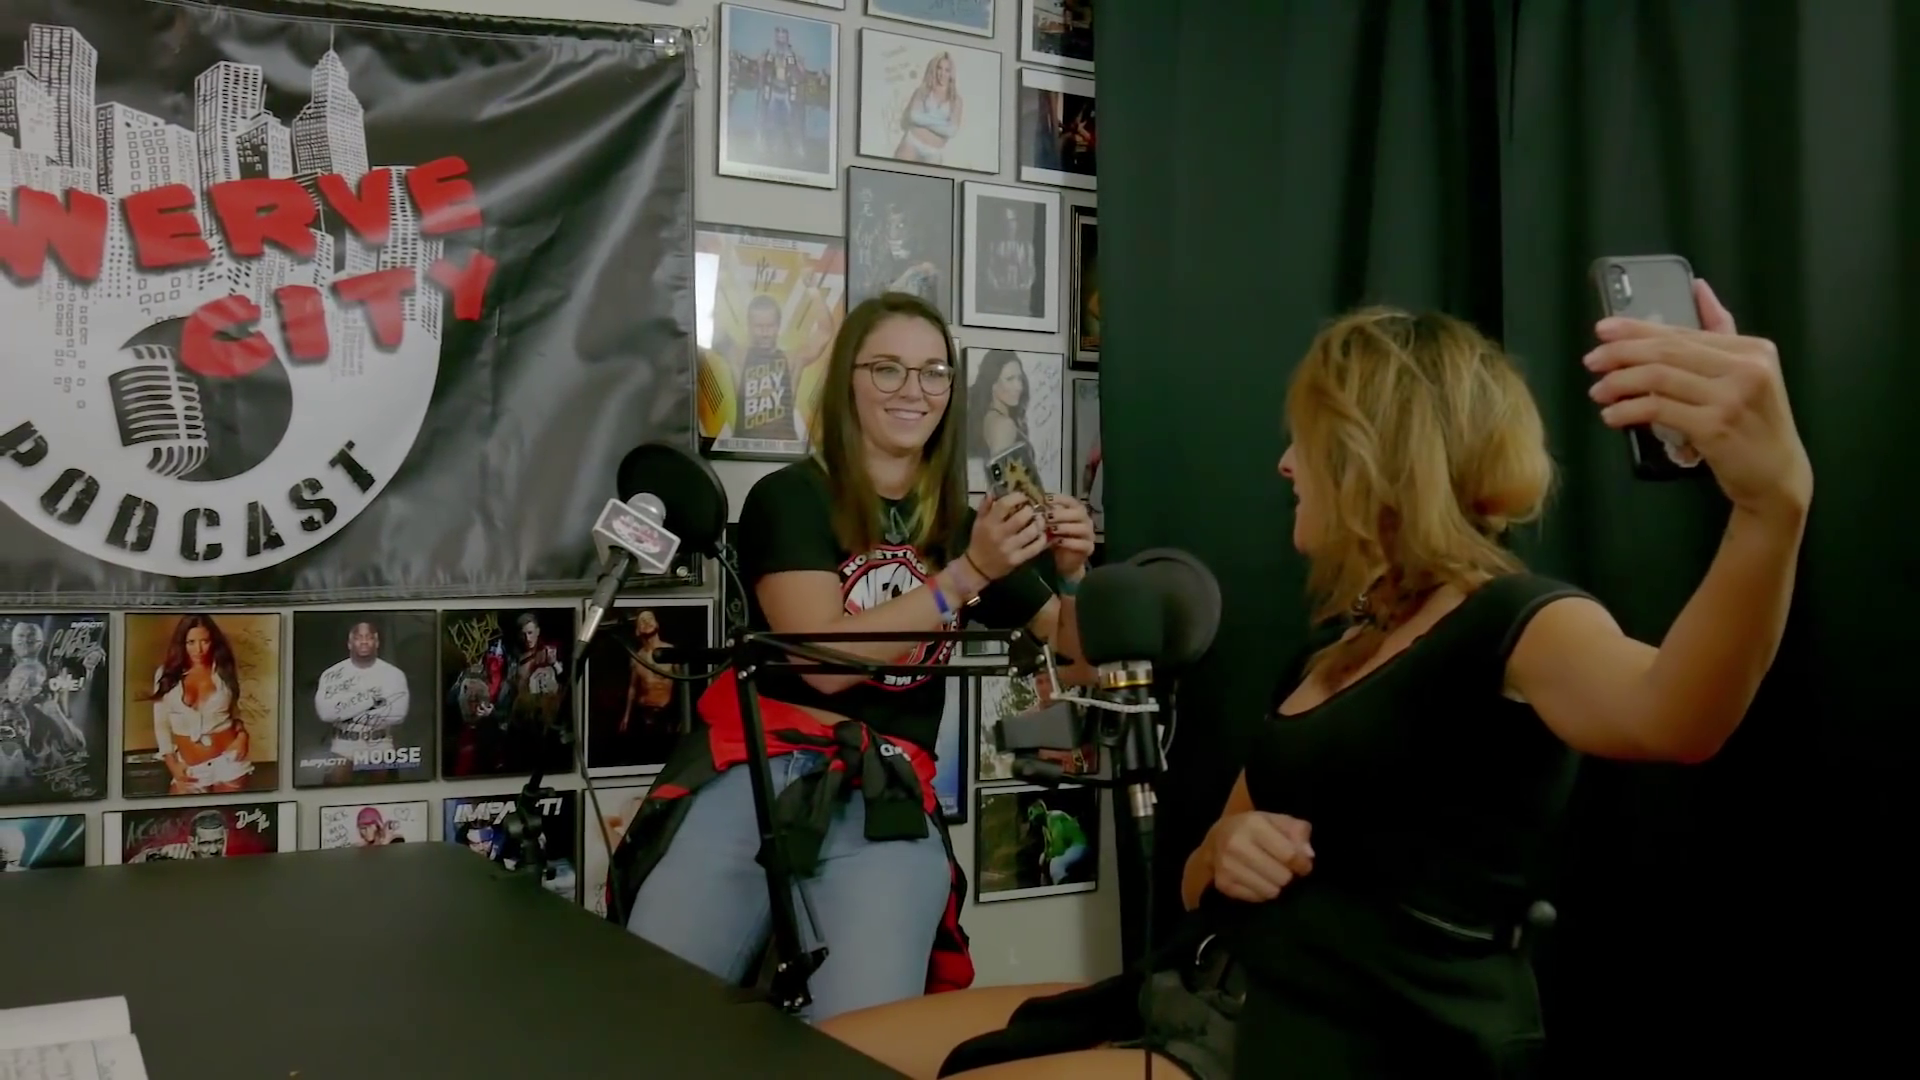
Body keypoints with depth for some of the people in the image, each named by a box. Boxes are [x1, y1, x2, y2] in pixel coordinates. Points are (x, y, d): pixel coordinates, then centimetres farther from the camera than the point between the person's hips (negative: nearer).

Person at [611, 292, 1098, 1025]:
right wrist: (968, 574, -10)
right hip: (755, 766, -1)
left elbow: (1076, 652, 22)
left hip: (887, 794, 2)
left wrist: (1072, 574, 1)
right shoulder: (789, 497, 5)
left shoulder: (966, 522, 15)